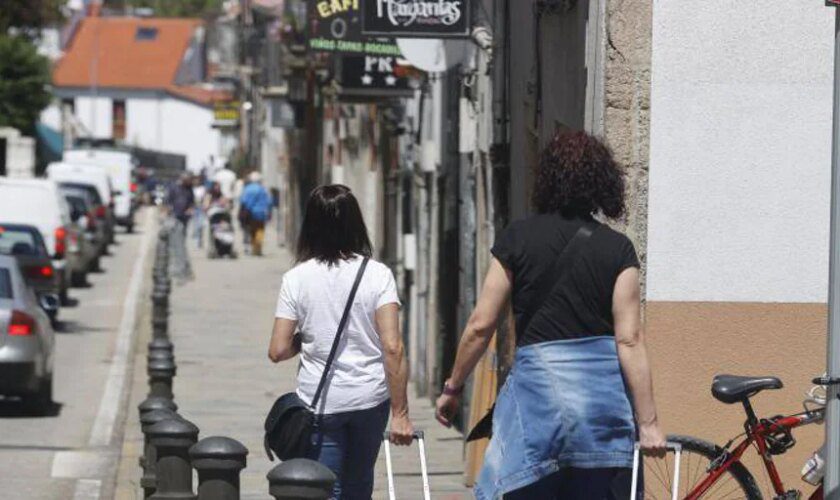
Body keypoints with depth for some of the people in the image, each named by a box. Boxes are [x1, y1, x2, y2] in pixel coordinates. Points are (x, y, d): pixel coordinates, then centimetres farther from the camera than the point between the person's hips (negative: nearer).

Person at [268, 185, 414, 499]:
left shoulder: (296, 279, -5)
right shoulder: (377, 275, -6)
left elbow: (278, 351, -5)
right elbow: (393, 347, -12)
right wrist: (400, 412, -9)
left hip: (318, 401, -1)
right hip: (370, 398, 1)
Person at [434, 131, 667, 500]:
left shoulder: (517, 239, 1)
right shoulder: (617, 248, 2)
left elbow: (480, 325, 2)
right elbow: (629, 339, -3)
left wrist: (452, 388, 15)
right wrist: (647, 422, -2)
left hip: (537, 383, -1)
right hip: (604, 395, 1)